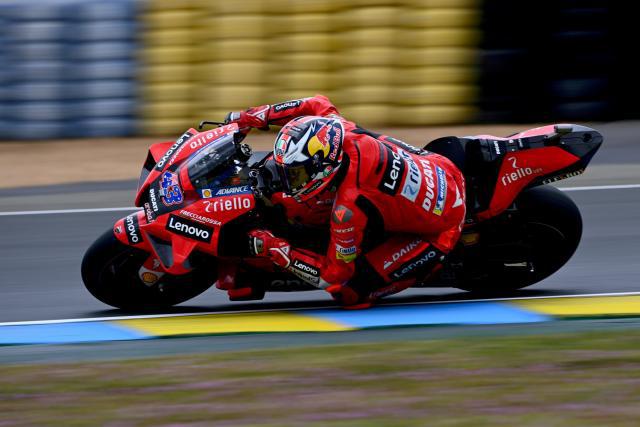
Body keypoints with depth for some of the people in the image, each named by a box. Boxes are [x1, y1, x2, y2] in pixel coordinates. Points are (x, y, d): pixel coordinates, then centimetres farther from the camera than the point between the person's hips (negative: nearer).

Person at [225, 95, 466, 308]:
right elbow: (318, 104, 5)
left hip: (440, 229, -7)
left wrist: (274, 249, -22)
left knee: (348, 291, -14)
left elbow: (332, 276, -24)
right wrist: (256, 116, 1)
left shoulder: (349, 209, -36)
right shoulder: (341, 133, -19)